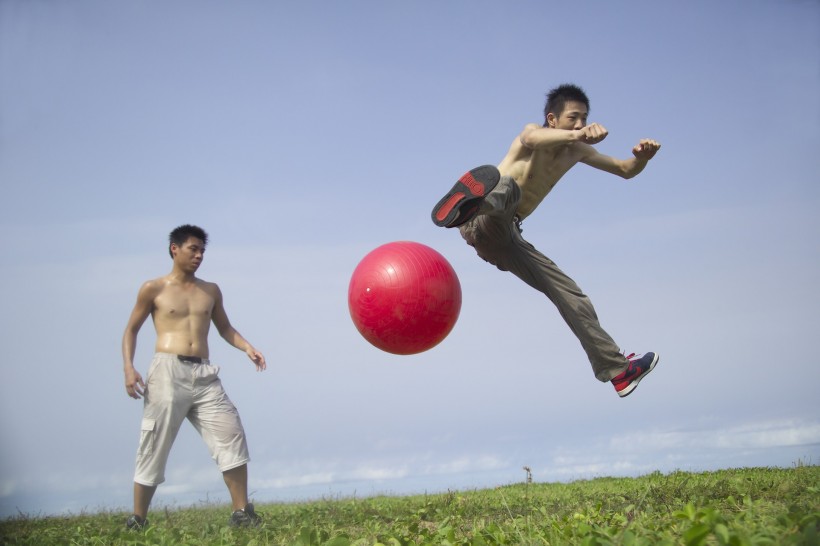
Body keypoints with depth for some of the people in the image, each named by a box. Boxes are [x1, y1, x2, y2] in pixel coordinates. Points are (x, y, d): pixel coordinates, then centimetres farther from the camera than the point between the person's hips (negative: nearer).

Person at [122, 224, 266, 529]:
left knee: (231, 434, -7)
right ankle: (137, 520, 12)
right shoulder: (154, 289, 5)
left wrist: (247, 348, 5)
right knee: (154, 447, 0)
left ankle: (241, 512, -2)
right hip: (168, 371, -4)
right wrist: (128, 368, -4)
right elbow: (132, 329, 10)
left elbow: (224, 328, 24)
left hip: (204, 374, 4)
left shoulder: (211, 291, 16)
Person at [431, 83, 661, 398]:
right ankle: (471, 204, -77)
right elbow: (530, 139, -32)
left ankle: (616, 368, 11)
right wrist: (576, 135, -53)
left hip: (506, 239, 8)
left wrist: (642, 157, -3)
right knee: (507, 186, -41)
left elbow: (626, 170, 23)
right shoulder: (535, 131, -4)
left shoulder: (576, 152, 18)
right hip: (483, 223, -7)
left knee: (570, 296, 6)